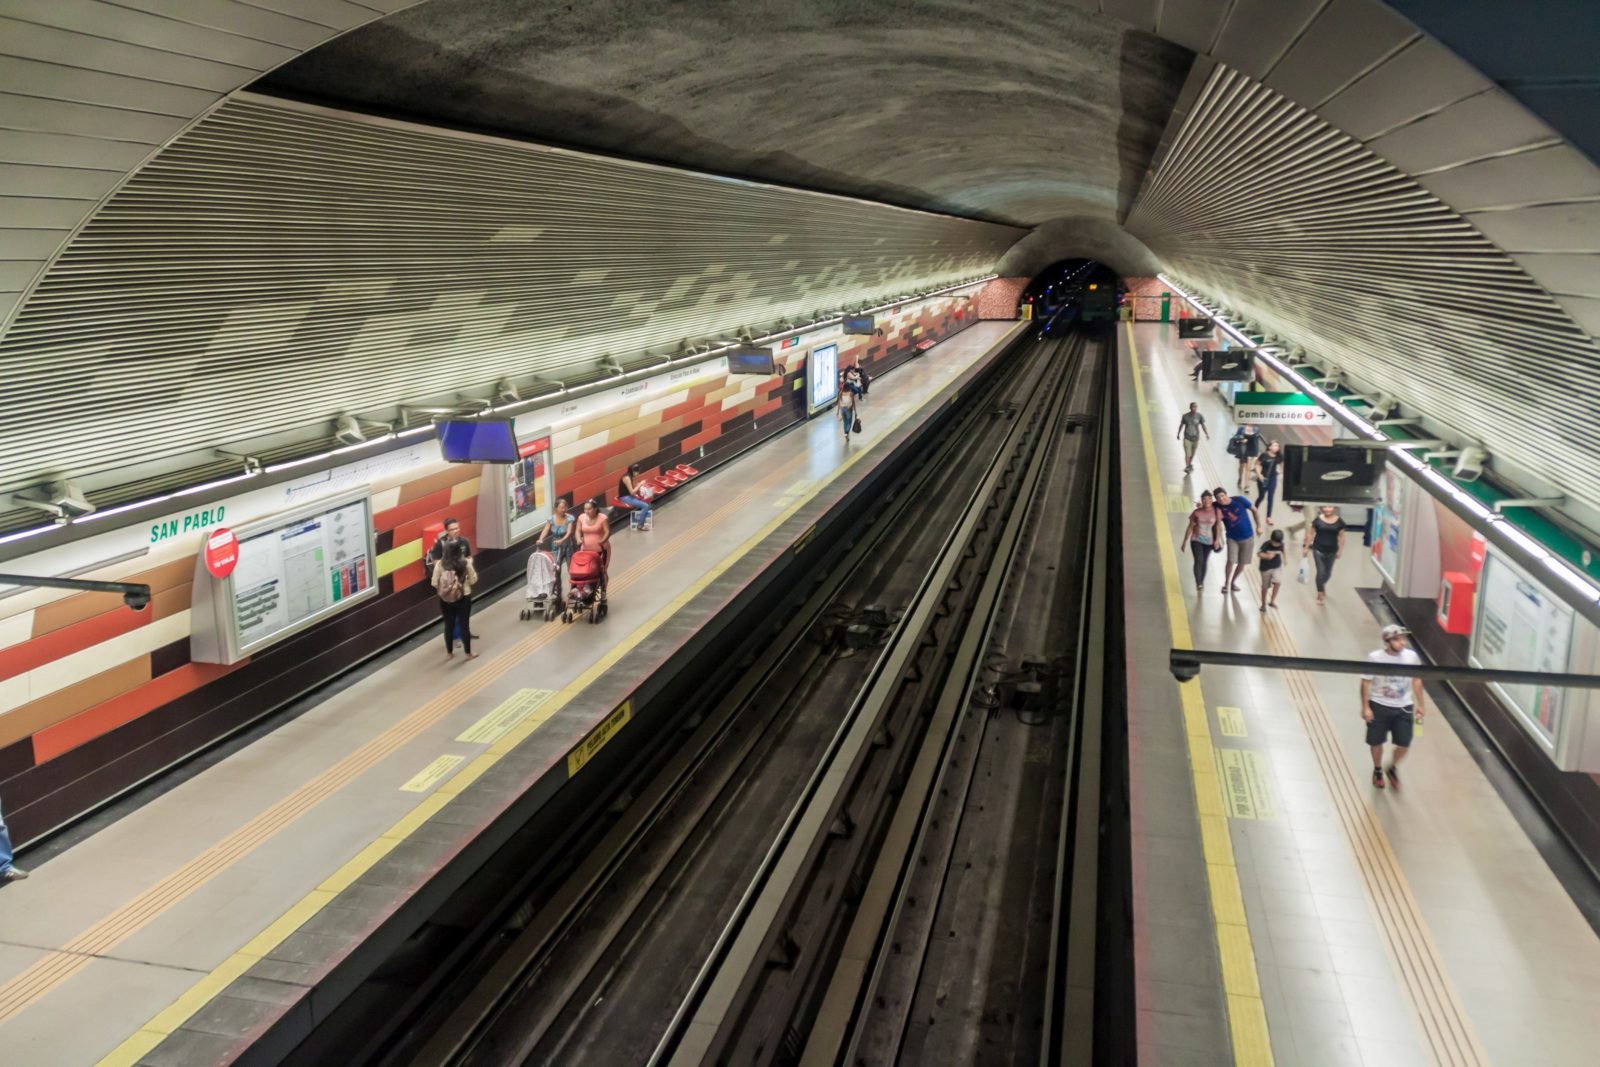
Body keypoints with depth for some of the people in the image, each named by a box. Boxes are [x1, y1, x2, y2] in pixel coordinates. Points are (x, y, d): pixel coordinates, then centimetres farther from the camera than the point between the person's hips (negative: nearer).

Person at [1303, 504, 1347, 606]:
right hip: (1318, 550, -2)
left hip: (1331, 551, 2)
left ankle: (1322, 584, 49)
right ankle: (1320, 594, 4)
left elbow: (1341, 537, 2)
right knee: (1321, 572, -7)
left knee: (1328, 573, 16)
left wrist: (1340, 550, 0)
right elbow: (1310, 534, -1)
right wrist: (1306, 547, -1)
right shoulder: (1318, 520, -7)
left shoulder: (1339, 521, -3)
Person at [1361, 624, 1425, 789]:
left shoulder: (1411, 657, -8)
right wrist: (1365, 707, -10)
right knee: (1376, 742, 10)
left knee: (1404, 744, 2)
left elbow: (1416, 680, 6)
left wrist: (1419, 705, 9)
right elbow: (1366, 682, -8)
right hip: (1379, 706, -2)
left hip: (1404, 707, 2)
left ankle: (1393, 768, 33)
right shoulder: (1374, 658, -16)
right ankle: (1377, 770, 38)